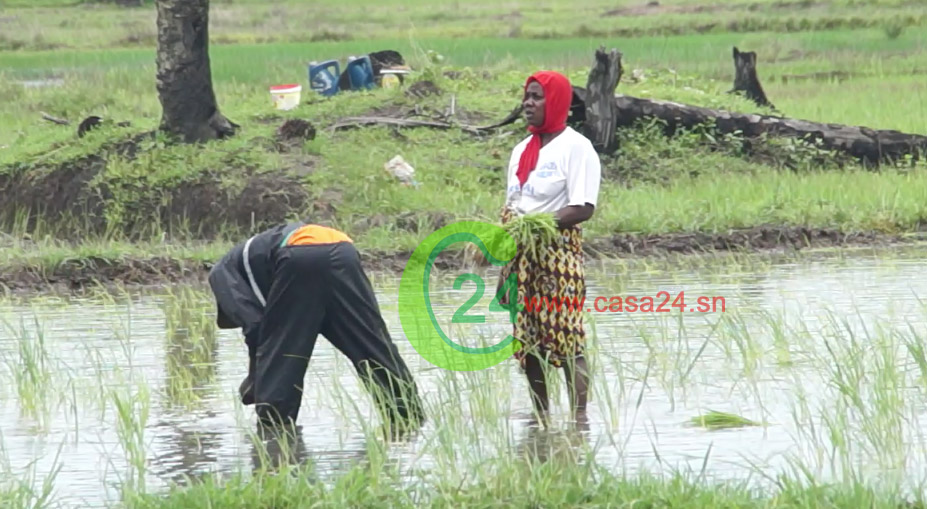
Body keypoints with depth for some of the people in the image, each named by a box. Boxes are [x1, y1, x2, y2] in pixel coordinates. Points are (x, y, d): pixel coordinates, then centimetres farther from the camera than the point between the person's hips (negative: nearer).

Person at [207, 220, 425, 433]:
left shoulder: (223, 271, 27)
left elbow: (252, 321, 9)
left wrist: (255, 378, 17)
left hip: (301, 261, -6)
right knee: (371, 343, 8)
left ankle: (273, 420, 7)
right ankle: (409, 414, 3)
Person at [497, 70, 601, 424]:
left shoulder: (575, 147, -5)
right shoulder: (522, 150, 19)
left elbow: (583, 208, -13)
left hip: (558, 252, -8)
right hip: (521, 255, 8)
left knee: (566, 336, -12)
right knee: (527, 338, 7)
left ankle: (579, 416, -14)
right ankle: (539, 413, 13)